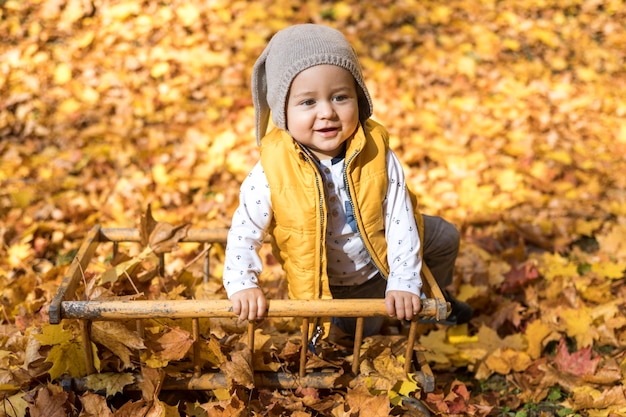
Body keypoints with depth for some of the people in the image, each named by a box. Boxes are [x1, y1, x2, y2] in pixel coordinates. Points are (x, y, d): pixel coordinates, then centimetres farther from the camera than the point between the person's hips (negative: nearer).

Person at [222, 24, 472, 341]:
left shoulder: (377, 155, -26)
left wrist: (404, 282, -24)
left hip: (385, 254, 3)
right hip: (336, 284, -2)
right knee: (362, 330, 11)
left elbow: (399, 216, -21)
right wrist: (242, 286, -28)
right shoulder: (271, 173, -31)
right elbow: (243, 234, -19)